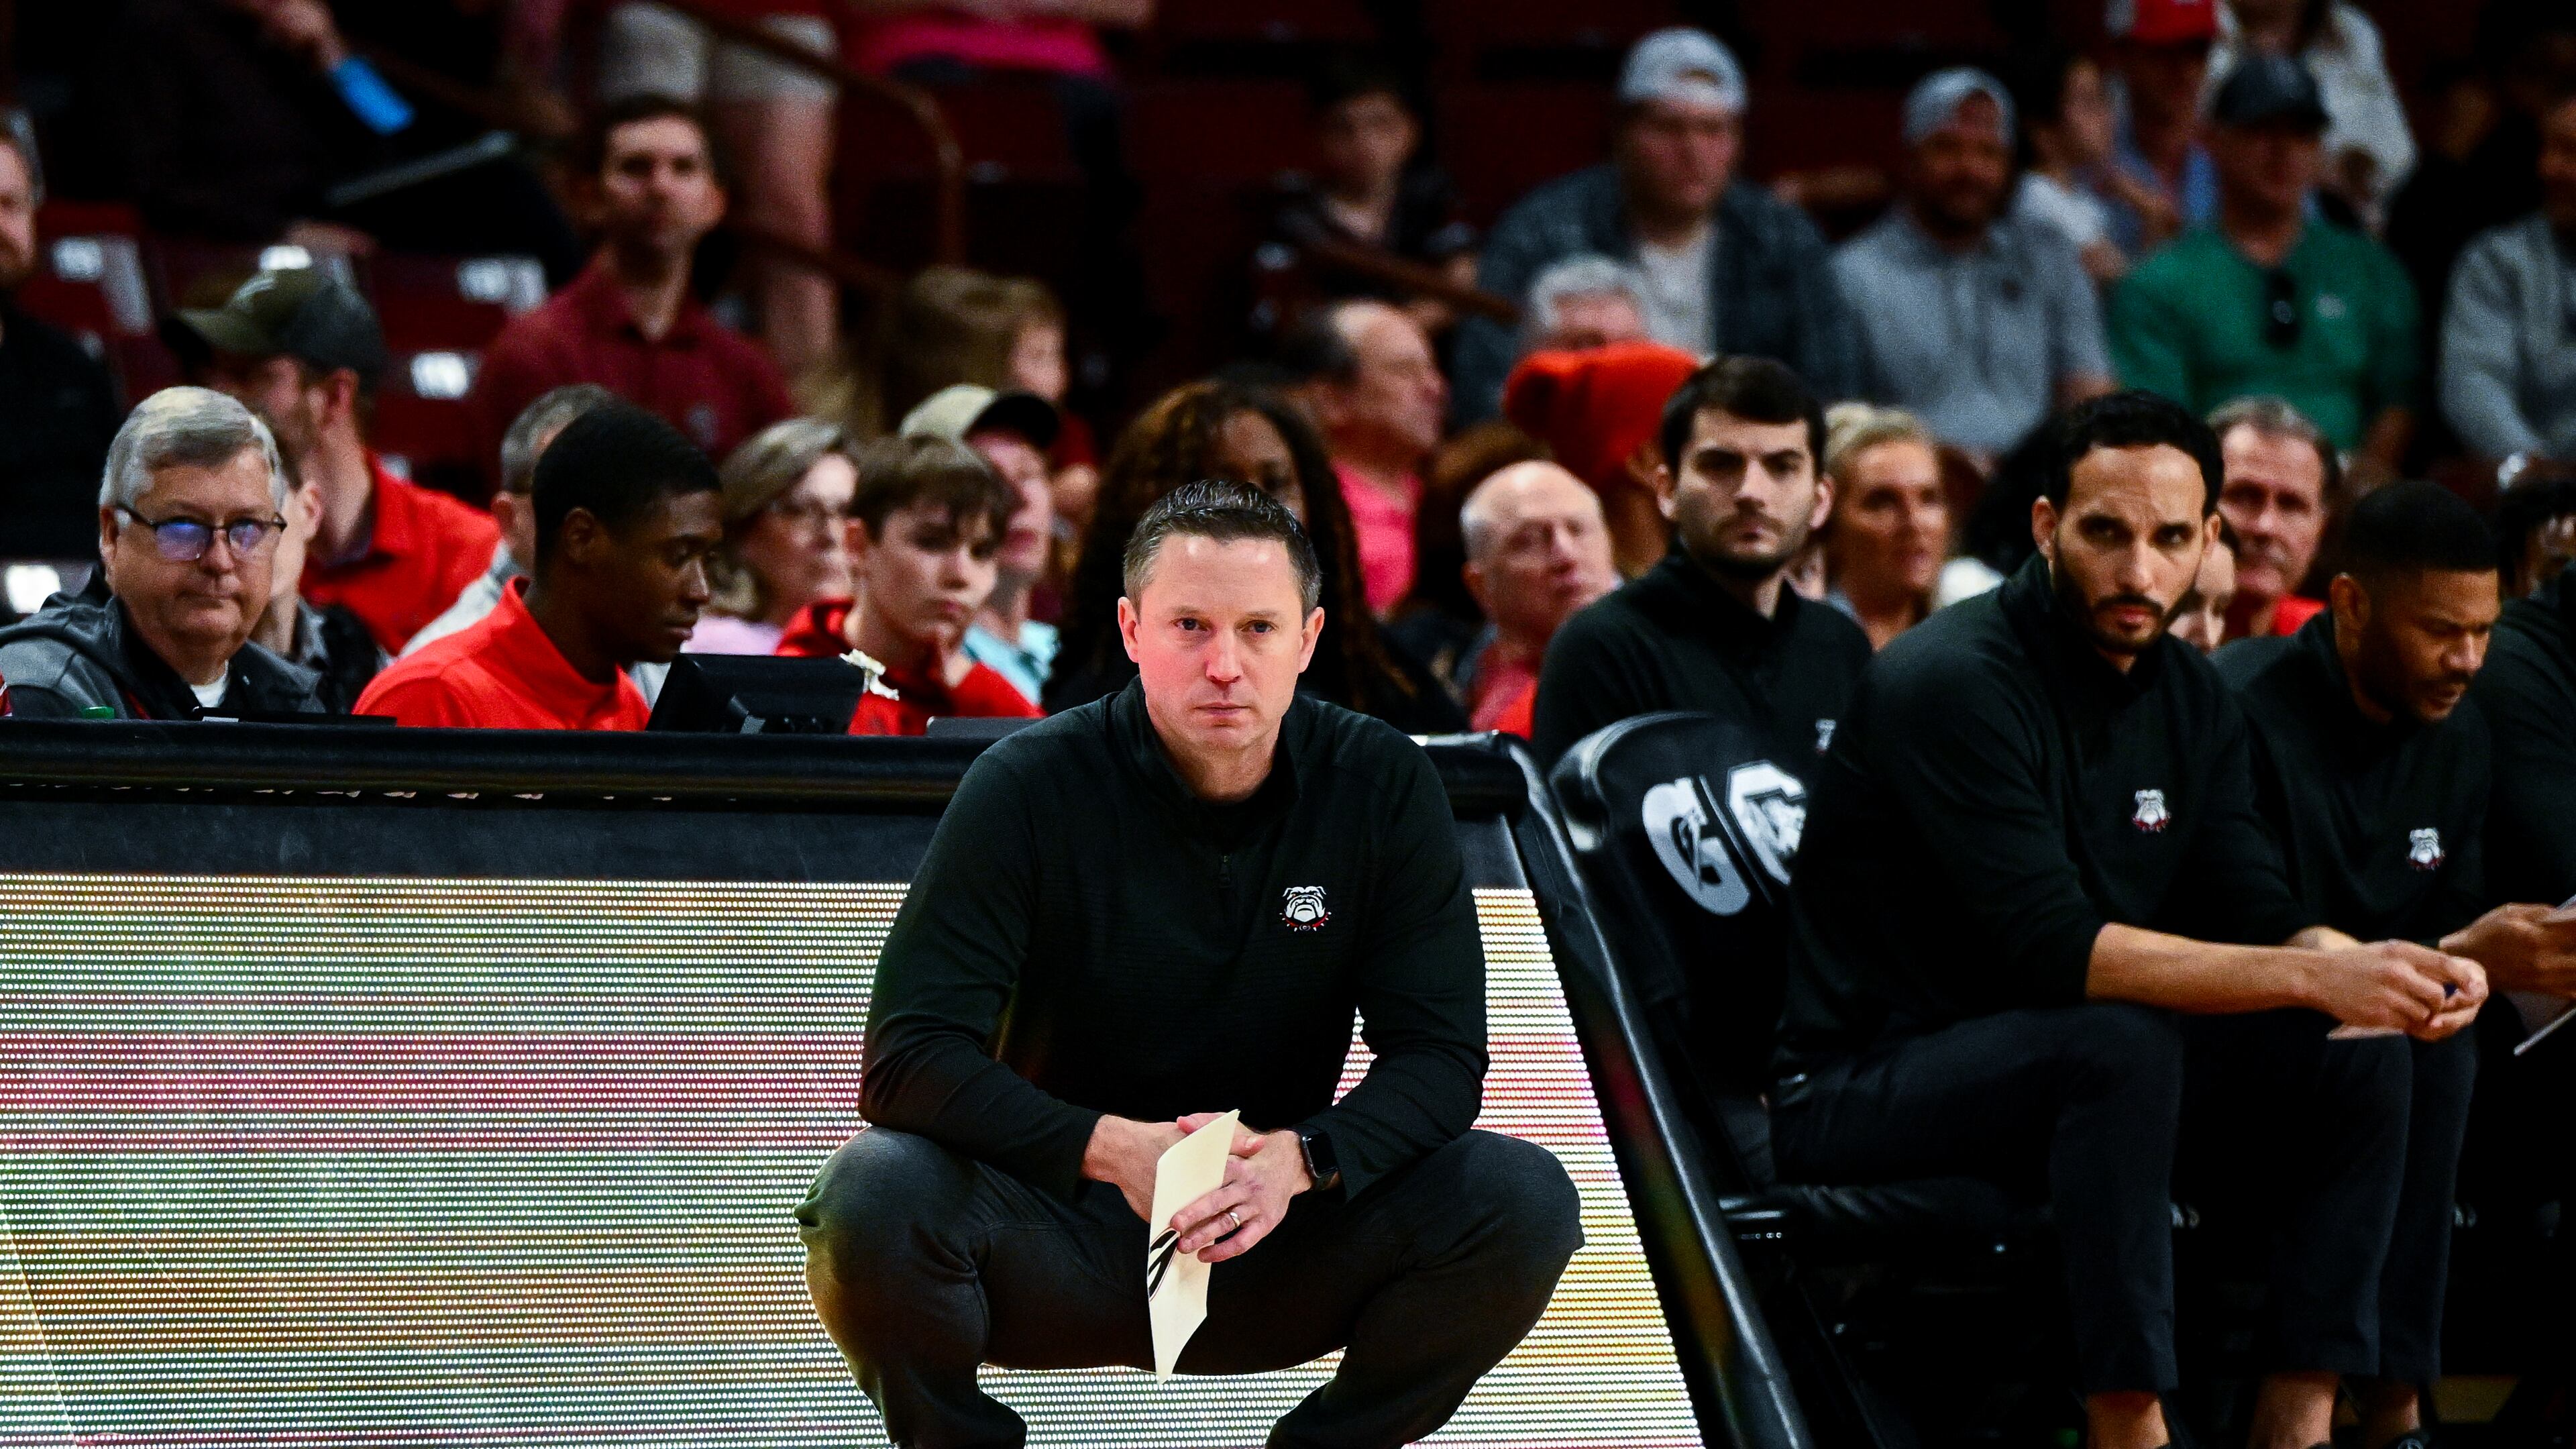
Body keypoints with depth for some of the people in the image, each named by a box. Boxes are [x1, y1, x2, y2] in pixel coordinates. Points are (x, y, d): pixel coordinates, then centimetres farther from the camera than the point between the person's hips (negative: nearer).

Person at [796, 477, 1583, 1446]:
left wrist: (1298, 1158, -27)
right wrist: (1111, 1147, -33)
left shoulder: (1382, 788, -4)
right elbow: (909, 1060, -18)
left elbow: (1440, 1057, -6)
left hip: (1279, 1240, 2)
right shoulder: (1030, 788, -11)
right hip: (1056, 1238, -2)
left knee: (1525, 1202, -22)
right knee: (871, 1195, -33)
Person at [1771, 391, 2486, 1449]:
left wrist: (2373, 969, -23)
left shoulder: (2193, 703, 9)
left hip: (2068, 1073, 8)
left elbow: (2259, 919, 1)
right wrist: (2312, 977, -33)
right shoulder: (1953, 684, -18)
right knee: (2121, 1044, -35)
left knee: (2360, 1056, -8)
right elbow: (2054, 948, -27)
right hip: (1862, 1084, -8)